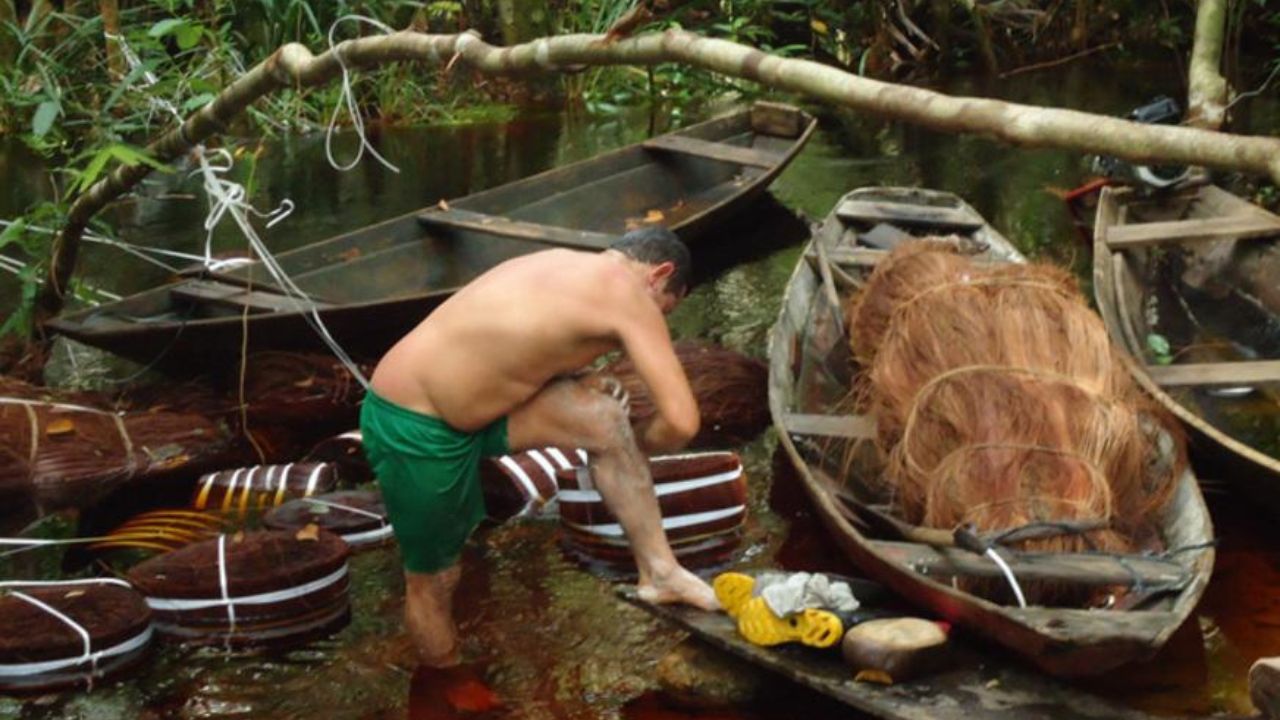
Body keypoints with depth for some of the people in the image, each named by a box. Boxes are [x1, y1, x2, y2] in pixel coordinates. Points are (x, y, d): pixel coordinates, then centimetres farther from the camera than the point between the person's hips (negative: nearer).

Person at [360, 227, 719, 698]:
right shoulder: (629, 292, -15)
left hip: (460, 396, 9)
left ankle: (658, 571, 5)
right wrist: (640, 447, 3)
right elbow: (681, 421, -19)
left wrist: (574, 383, 10)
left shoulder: (570, 268, 10)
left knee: (603, 419, -3)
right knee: (432, 580, 9)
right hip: (414, 428, -9)